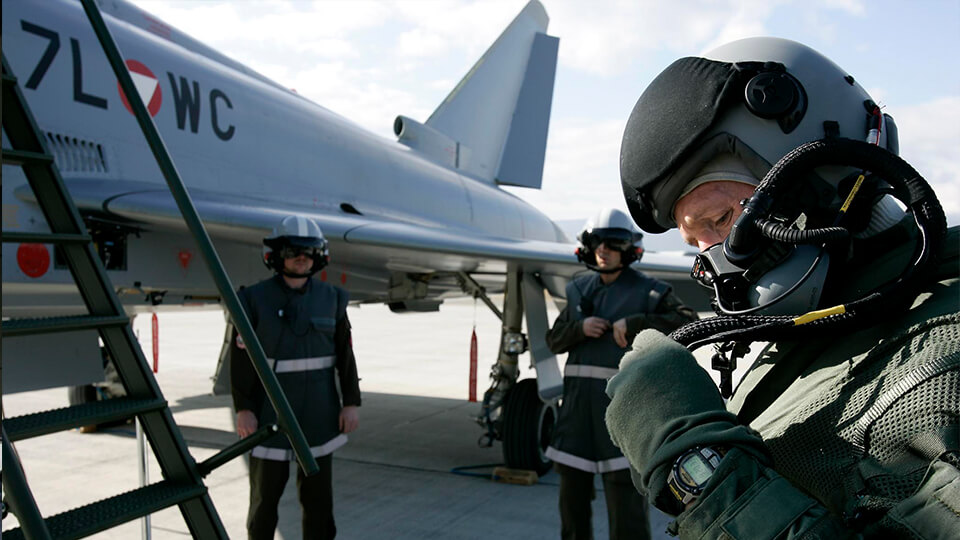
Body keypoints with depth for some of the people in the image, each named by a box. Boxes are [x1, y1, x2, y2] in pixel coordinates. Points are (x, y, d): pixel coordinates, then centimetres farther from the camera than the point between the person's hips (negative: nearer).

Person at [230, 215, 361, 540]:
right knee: (265, 492, 7)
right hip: (270, 409, -2)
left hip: (318, 410, 2)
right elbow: (241, 357, -8)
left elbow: (345, 355, 2)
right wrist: (243, 409, -12)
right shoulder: (254, 300, -8)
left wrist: (351, 403, -3)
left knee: (318, 492, 8)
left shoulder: (330, 299, 0)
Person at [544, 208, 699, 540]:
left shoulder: (648, 291, -1)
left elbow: (688, 323, -15)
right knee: (572, 486, 14)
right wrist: (580, 328, -7)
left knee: (624, 488, -8)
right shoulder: (580, 290, 14)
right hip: (578, 400, 6)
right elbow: (554, 340, 14)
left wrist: (633, 323, -21)